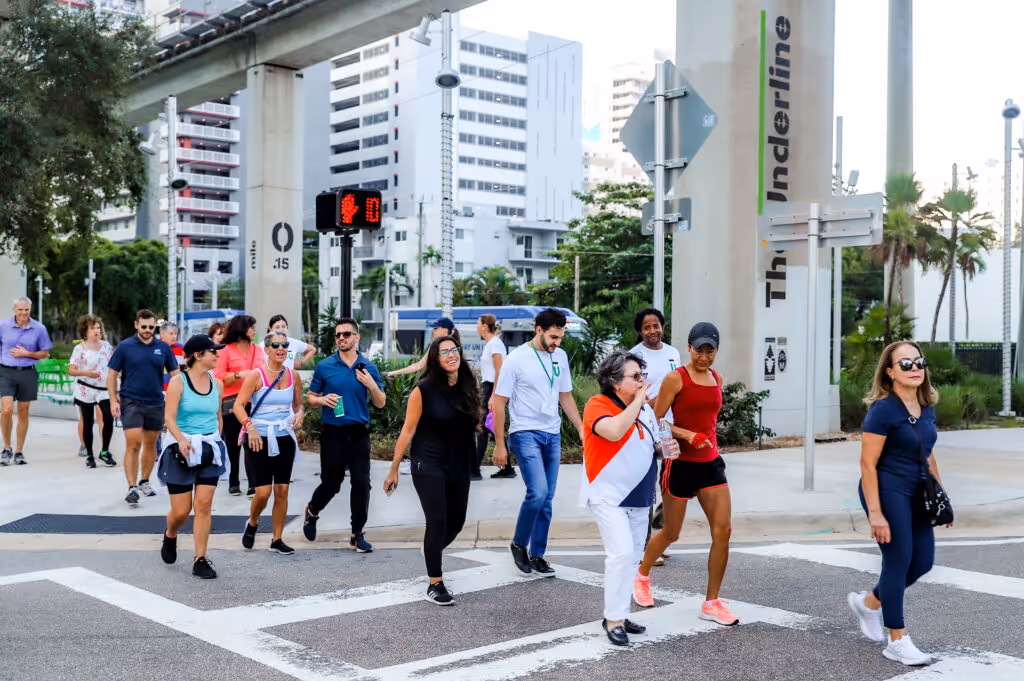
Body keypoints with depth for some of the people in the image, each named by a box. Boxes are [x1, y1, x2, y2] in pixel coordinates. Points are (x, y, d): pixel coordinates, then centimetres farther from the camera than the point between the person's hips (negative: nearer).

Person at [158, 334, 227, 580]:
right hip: (181, 450, -3)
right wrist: (181, 439, -30)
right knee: (181, 511, 2)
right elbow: (169, 417, -15)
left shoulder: (217, 384, 6)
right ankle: (170, 535, 36)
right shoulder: (178, 381, -8)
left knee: (204, 505, -5)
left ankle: (200, 560, 1)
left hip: (210, 449, 4)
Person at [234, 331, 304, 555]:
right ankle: (252, 524, 25)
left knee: (282, 490, 3)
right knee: (263, 492, -7)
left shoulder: (294, 376, 5)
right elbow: (238, 405, -9)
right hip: (259, 439, -4)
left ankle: (277, 540, 16)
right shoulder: (256, 375, -8)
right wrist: (250, 427, -23)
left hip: (285, 438, 4)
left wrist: (299, 414, -6)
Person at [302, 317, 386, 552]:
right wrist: (322, 400, -14)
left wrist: (372, 385, -13)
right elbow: (311, 398, 7)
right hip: (333, 434, -1)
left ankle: (357, 535, 12)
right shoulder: (325, 366, 1)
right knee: (331, 483, 7)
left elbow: (380, 403, 6)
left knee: (361, 483, -2)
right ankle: (311, 512, 39)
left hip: (359, 434, 1)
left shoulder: (369, 368, 4)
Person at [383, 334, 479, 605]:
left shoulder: (467, 387, 3)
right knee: (437, 521, -11)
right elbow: (408, 431, -10)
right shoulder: (424, 390, -12)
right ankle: (435, 584, 1)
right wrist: (393, 470, -9)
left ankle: (432, 552, 40)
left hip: (459, 466, 6)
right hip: (429, 466, -5)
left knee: (456, 521, 10)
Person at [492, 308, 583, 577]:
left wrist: (582, 429, 9)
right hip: (525, 434, -6)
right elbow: (499, 403, -7)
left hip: (553, 435, 6)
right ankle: (519, 544, 5)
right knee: (538, 492, -18)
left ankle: (537, 555, 19)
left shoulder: (560, 357, 7)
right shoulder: (517, 359, -10)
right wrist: (499, 445, -8)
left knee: (546, 499, 7)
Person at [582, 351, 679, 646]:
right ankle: (614, 620, -6)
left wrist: (667, 447, -1)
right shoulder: (598, 405, -14)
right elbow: (614, 431, -35)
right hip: (608, 496, -8)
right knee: (621, 553, -16)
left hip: (638, 496, 8)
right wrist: (637, 400, -24)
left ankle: (619, 614, 23)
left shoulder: (645, 407, 8)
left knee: (632, 556, 12)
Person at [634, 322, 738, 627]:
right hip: (681, 464, -5)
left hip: (710, 463, 5)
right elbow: (656, 420, -10)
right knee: (671, 532, 8)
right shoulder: (676, 378, -9)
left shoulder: (716, 378, 10)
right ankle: (642, 576, 36)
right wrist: (687, 435, -22)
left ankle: (711, 603, 5)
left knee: (723, 529, -6)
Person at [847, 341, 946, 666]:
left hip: (916, 493, 8)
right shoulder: (883, 409, -16)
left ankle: (868, 602, 31)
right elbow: (868, 464, -17)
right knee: (898, 561, -3)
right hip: (887, 492, -8)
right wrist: (875, 513, -20)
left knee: (923, 561, 9)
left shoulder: (927, 408, 7)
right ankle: (898, 642, 10)